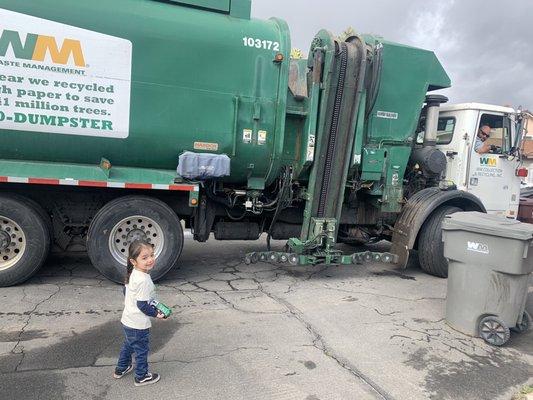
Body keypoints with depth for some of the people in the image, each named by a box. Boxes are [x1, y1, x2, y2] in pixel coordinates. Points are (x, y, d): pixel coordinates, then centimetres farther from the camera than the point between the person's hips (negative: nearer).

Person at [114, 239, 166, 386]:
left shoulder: (132, 274, -1)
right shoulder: (144, 281, -30)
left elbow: (125, 291, 13)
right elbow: (142, 305, -26)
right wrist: (156, 314, -13)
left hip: (127, 320, 9)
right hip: (138, 324, -9)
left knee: (128, 345, 29)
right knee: (141, 350, 11)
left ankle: (121, 369, 47)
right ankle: (141, 377, 29)